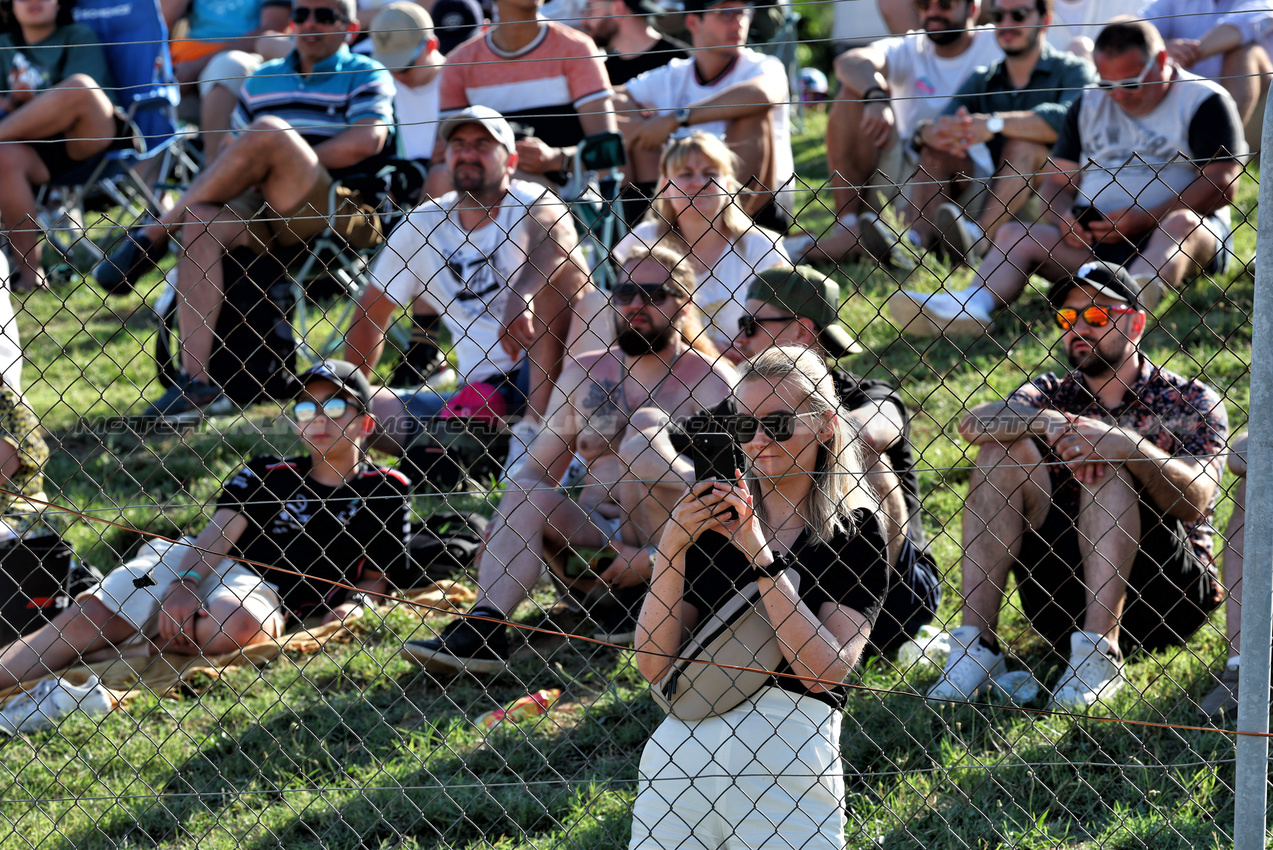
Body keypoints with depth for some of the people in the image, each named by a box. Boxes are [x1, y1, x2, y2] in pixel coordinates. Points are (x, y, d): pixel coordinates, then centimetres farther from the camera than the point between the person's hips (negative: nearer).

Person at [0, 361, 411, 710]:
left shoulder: (385, 489, 10)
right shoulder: (264, 473, 14)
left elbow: (375, 576, 15)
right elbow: (220, 533, -1)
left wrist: (355, 603, -9)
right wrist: (185, 584, -19)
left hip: (266, 591, -3)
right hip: (199, 565, 3)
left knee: (241, 622, -41)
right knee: (90, 614, -19)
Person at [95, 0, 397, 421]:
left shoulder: (367, 76, 9)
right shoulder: (263, 79, 25)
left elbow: (369, 140, -9)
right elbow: (235, 145, 24)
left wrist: (285, 165, -8)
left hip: (336, 211, -5)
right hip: (262, 212, 5)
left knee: (268, 132, -30)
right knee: (200, 220, -29)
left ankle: (152, 237, -20)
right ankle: (197, 382, -38)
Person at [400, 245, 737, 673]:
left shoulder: (711, 381, -2)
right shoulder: (584, 374, 13)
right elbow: (540, 464, 11)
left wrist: (652, 557, -20)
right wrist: (504, 529, -10)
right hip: (593, 535, 4)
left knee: (646, 425, -24)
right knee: (525, 492, -22)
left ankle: (642, 600, -18)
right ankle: (483, 629, -38)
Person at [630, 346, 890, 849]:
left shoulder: (855, 531, 5)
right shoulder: (713, 515, 13)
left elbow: (823, 672, -9)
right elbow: (654, 668, 8)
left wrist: (761, 556, -11)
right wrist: (670, 552, -3)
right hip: (678, 749, 3)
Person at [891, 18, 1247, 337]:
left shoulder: (1204, 102, 0)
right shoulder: (1088, 106, 17)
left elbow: (1222, 185, -10)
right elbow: (1058, 181, 19)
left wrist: (1143, 219, -18)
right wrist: (1064, 217, -6)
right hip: (1093, 239, 5)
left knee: (1182, 222, -38)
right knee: (1014, 235, -16)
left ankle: (1138, 294, -68)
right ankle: (973, 306, -46)